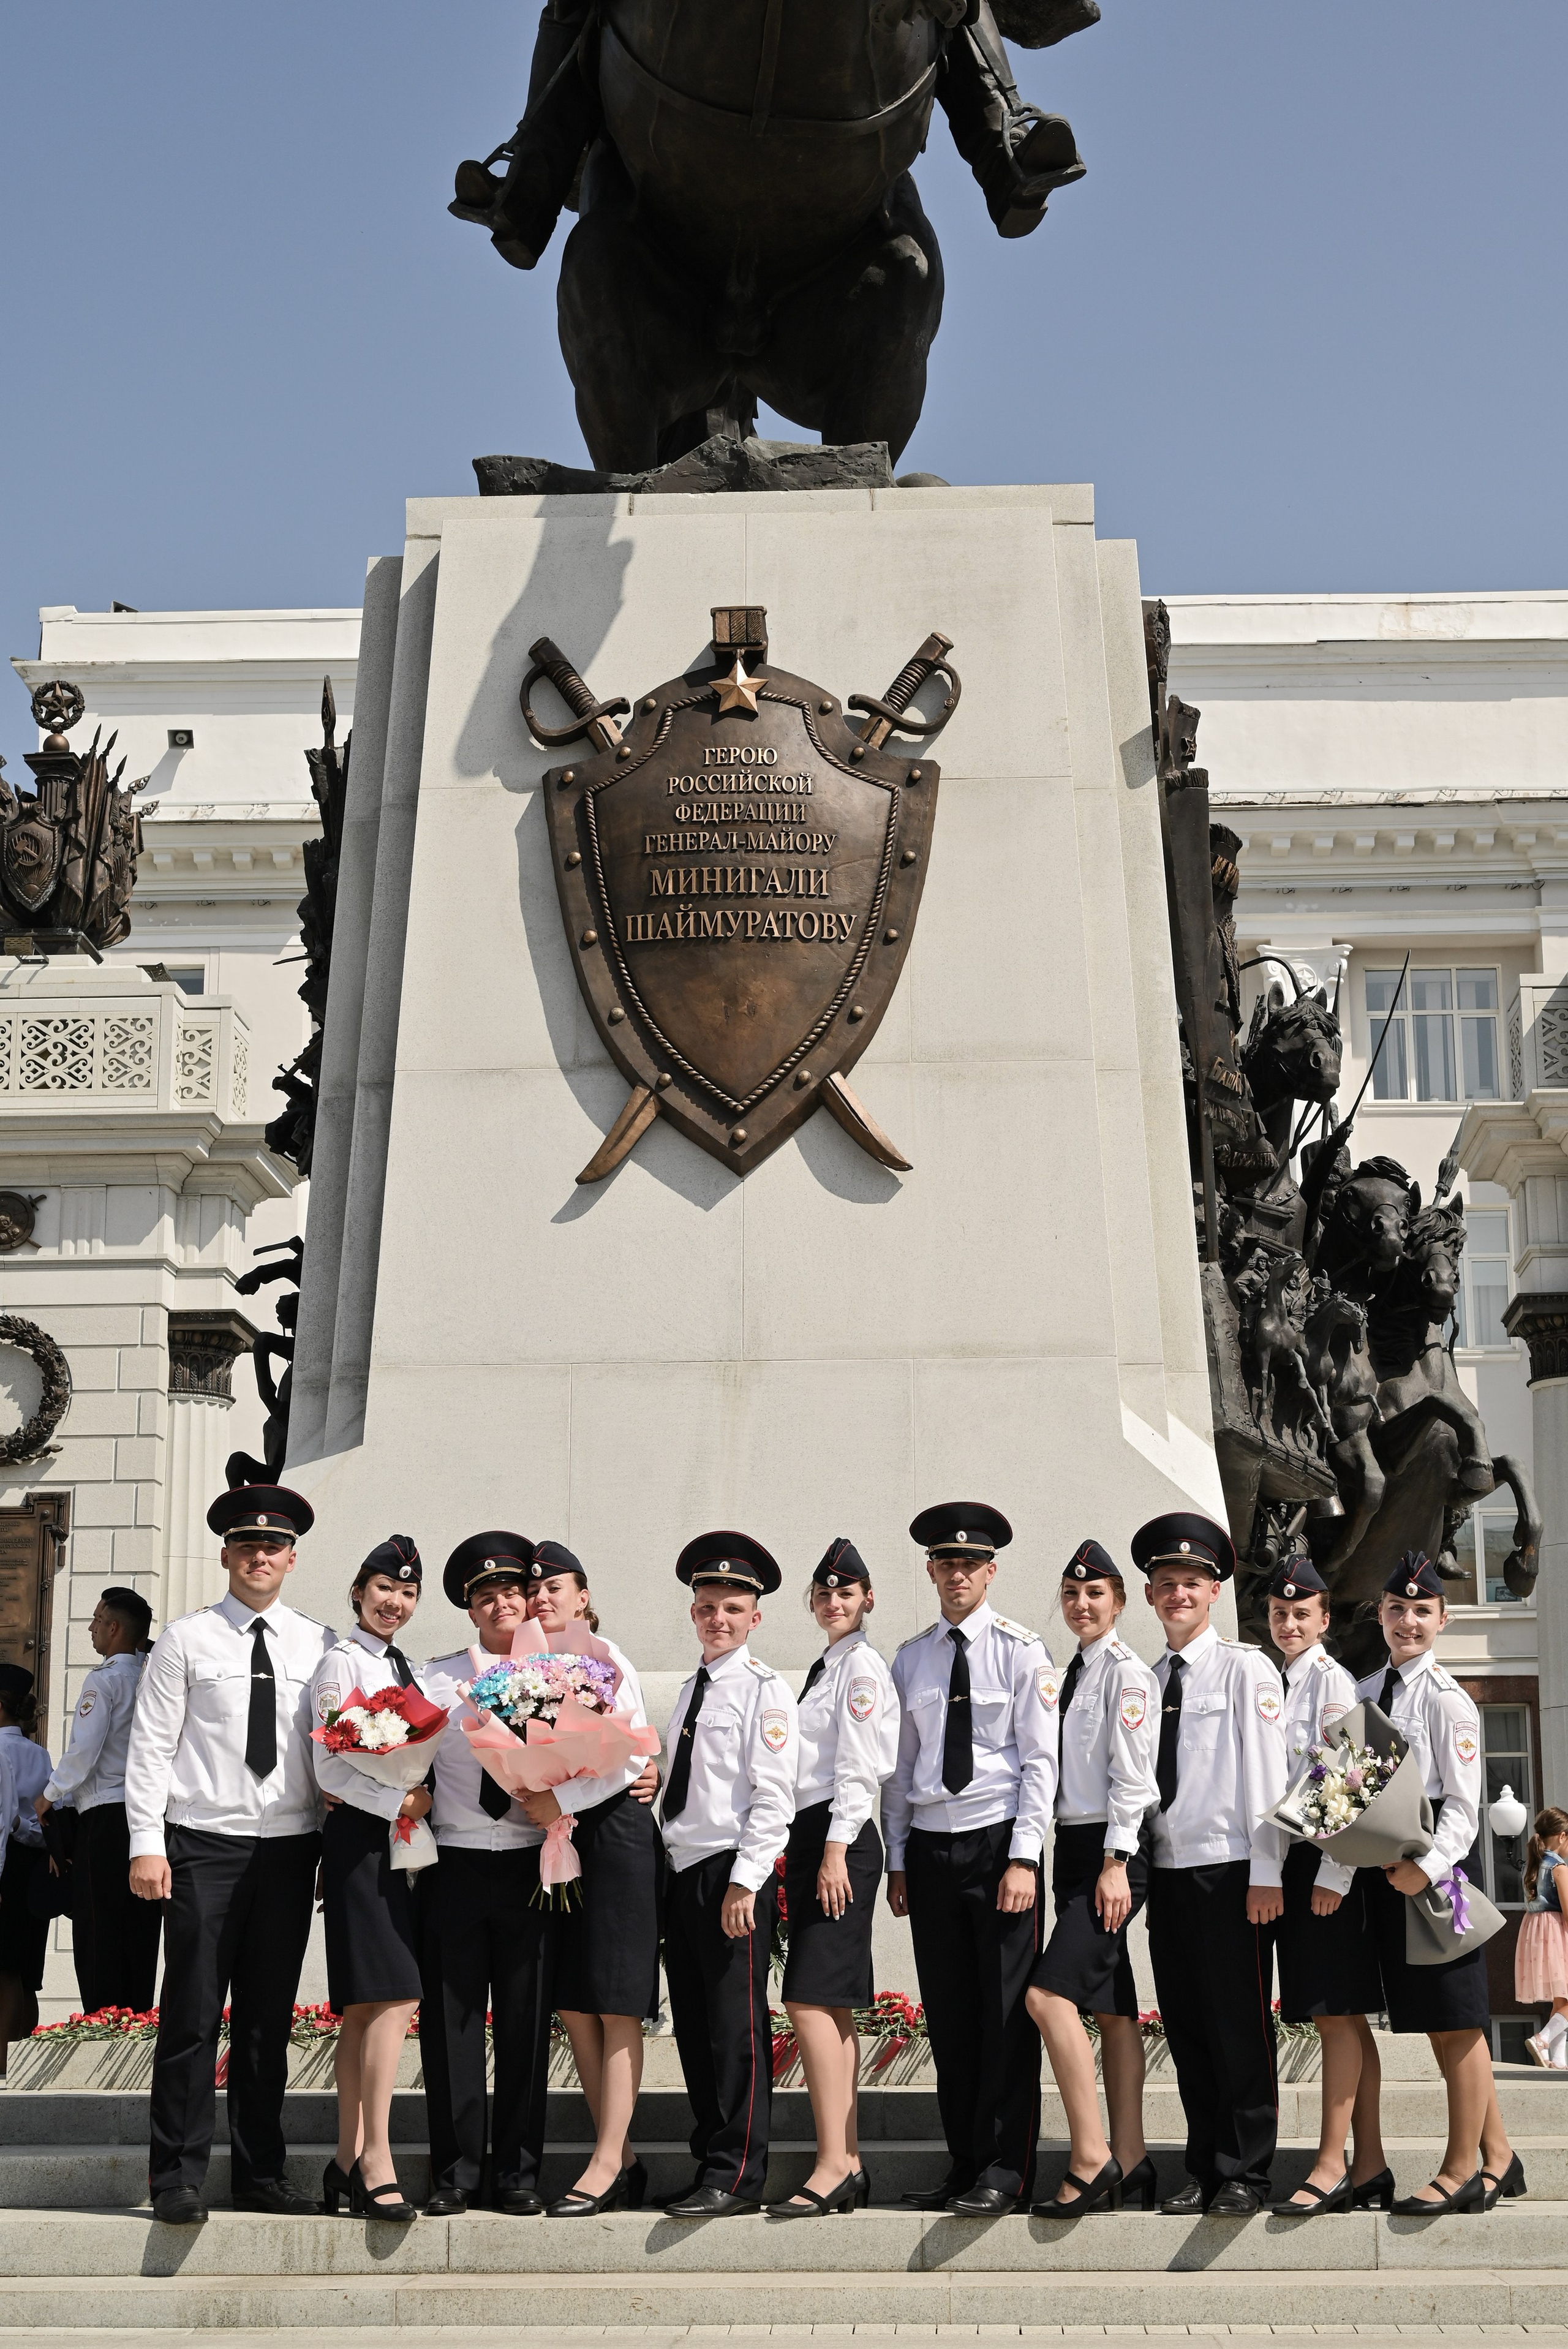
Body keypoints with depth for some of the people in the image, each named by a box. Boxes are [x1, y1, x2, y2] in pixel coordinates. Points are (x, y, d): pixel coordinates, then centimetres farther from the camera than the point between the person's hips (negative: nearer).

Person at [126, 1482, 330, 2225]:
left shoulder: (319, 1646, 9)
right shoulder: (185, 1640, 3)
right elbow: (150, 1747, 1)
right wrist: (146, 1844, -7)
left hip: (290, 1849, 3)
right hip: (204, 1846, -3)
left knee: (269, 2018, 8)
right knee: (193, 2015, -4)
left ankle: (260, 2174, 15)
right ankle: (178, 2178, 2)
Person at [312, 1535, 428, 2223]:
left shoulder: (404, 1667, 19)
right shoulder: (343, 1661, -5)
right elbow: (330, 1766, -11)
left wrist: (420, 1800, 8)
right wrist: (398, 1801, -14)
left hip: (399, 1839, 8)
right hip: (360, 1837, -8)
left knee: (363, 2007, 8)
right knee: (395, 1994, -16)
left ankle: (348, 2162, 11)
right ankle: (376, 2161, -15)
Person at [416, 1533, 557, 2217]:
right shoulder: (437, 1679, 7)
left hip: (529, 1866, 0)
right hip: (456, 1868, 0)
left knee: (527, 2021, 3)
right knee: (450, 2019, 1)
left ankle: (518, 2173, 13)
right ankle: (457, 2172, 10)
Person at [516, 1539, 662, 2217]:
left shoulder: (602, 1656, -7)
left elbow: (631, 1754, -14)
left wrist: (562, 1800, -14)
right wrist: (534, 1794, -3)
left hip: (615, 1830, -8)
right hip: (563, 1838, 8)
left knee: (615, 2003, -5)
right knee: (573, 2005, 6)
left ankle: (607, 2166, -3)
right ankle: (623, 2161, 13)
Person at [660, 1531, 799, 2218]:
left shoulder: (764, 1689, -6)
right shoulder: (690, 1690, 17)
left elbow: (773, 1796, -12)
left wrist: (744, 1882, -17)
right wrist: (669, 1869, 8)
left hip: (734, 1876, -8)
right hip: (681, 1871, 8)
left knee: (736, 2026, -5)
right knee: (694, 2027, 10)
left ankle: (736, 2177, -1)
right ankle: (710, 2162, 17)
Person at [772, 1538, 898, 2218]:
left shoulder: (862, 1665, -7)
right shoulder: (826, 1667, 20)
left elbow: (857, 1766, -15)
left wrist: (835, 1851, -20)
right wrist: (810, 1853, 18)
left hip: (840, 1839, -10)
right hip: (810, 1836, 10)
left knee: (810, 1998, -15)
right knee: (832, 2006, 8)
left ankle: (831, 2167, -16)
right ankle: (848, 2165, 11)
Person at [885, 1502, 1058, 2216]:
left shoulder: (1021, 1651, 0)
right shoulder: (910, 1660, 11)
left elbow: (1040, 1761, -4)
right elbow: (900, 1767, 14)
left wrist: (1024, 1858, -11)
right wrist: (897, 1860, 8)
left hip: (998, 1842, -4)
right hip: (929, 1847, 4)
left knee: (1007, 2010, -5)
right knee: (948, 2015, 6)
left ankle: (1005, 2169, 1)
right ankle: (963, 2162, 13)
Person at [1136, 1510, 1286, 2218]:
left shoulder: (1246, 1670, -1)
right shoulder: (1148, 1680, 13)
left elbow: (1266, 1775, -5)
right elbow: (1138, 1780, 14)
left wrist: (1266, 1874, -11)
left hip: (1228, 1870, -5)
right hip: (1166, 1868, 5)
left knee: (1239, 2027, -1)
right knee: (1185, 2028, 8)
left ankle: (1244, 2175, 8)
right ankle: (1202, 2172, 16)